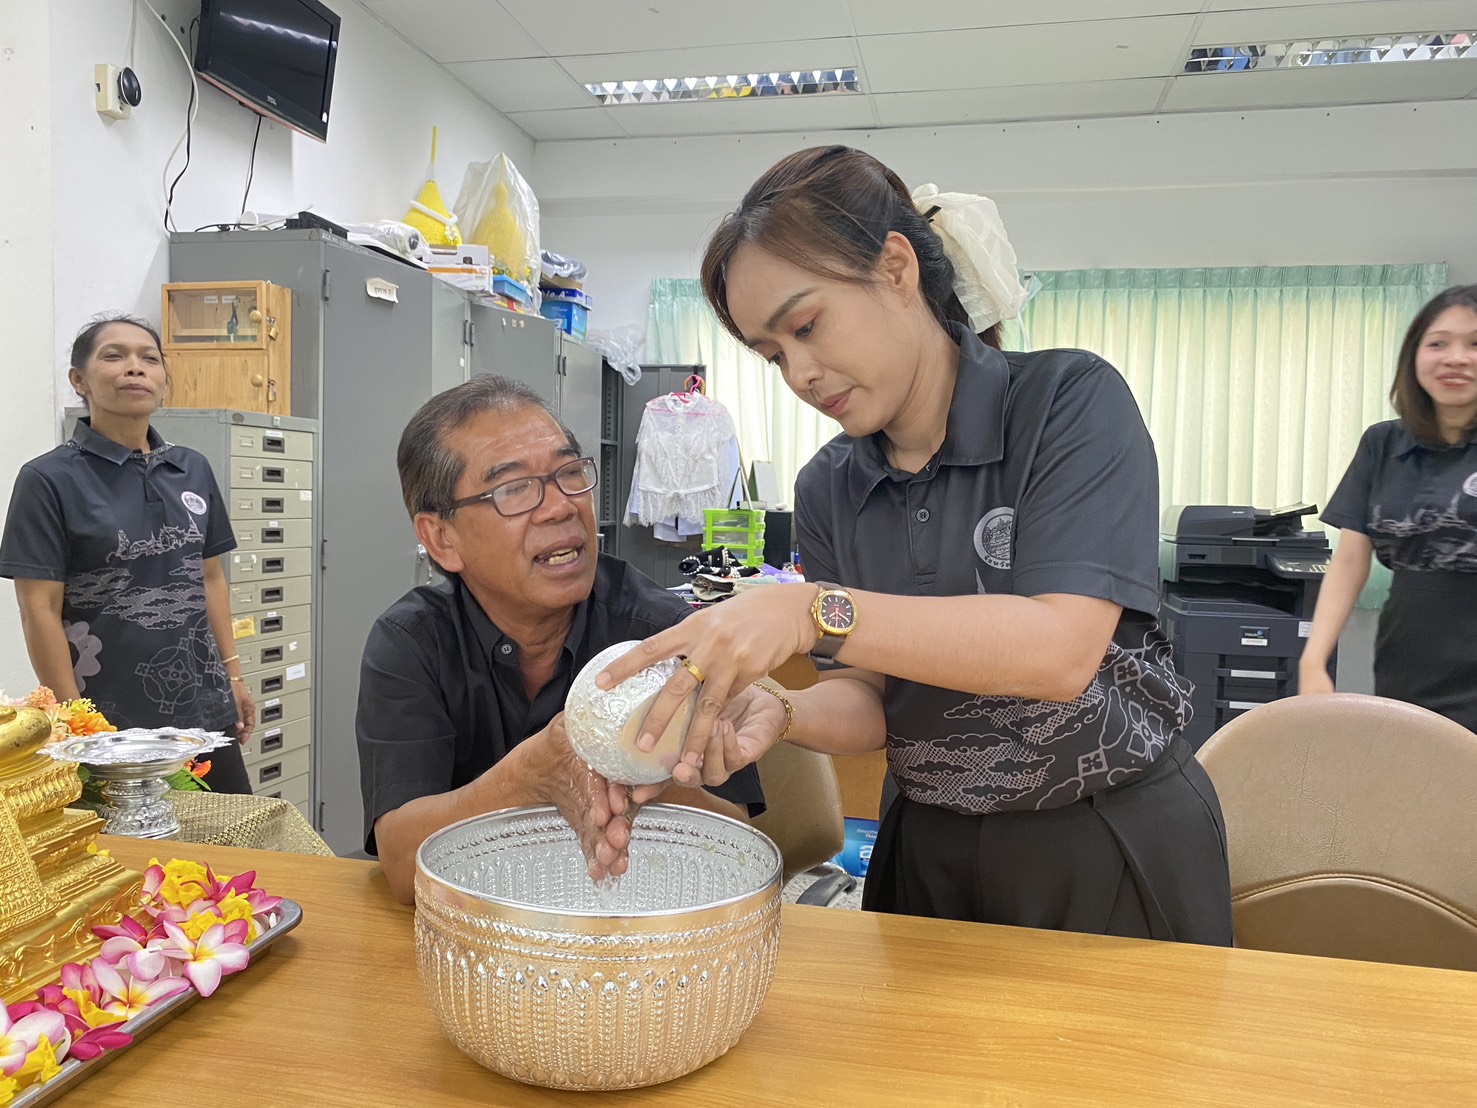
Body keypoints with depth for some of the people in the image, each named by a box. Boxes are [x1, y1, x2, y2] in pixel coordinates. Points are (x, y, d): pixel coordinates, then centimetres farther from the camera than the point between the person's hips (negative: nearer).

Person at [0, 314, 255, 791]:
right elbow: (40, 611, -9)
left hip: (203, 709, 5)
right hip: (110, 720, -4)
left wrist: (234, 675, 11)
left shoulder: (193, 470, 8)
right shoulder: (48, 480, -6)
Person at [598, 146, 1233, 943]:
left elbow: (1060, 650, -27)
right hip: (931, 853, 4)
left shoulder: (1070, 400, -15)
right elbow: (868, 703, -3)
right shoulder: (828, 491, -1)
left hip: (1115, 853, -3)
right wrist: (782, 714, -26)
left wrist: (814, 612, -34)